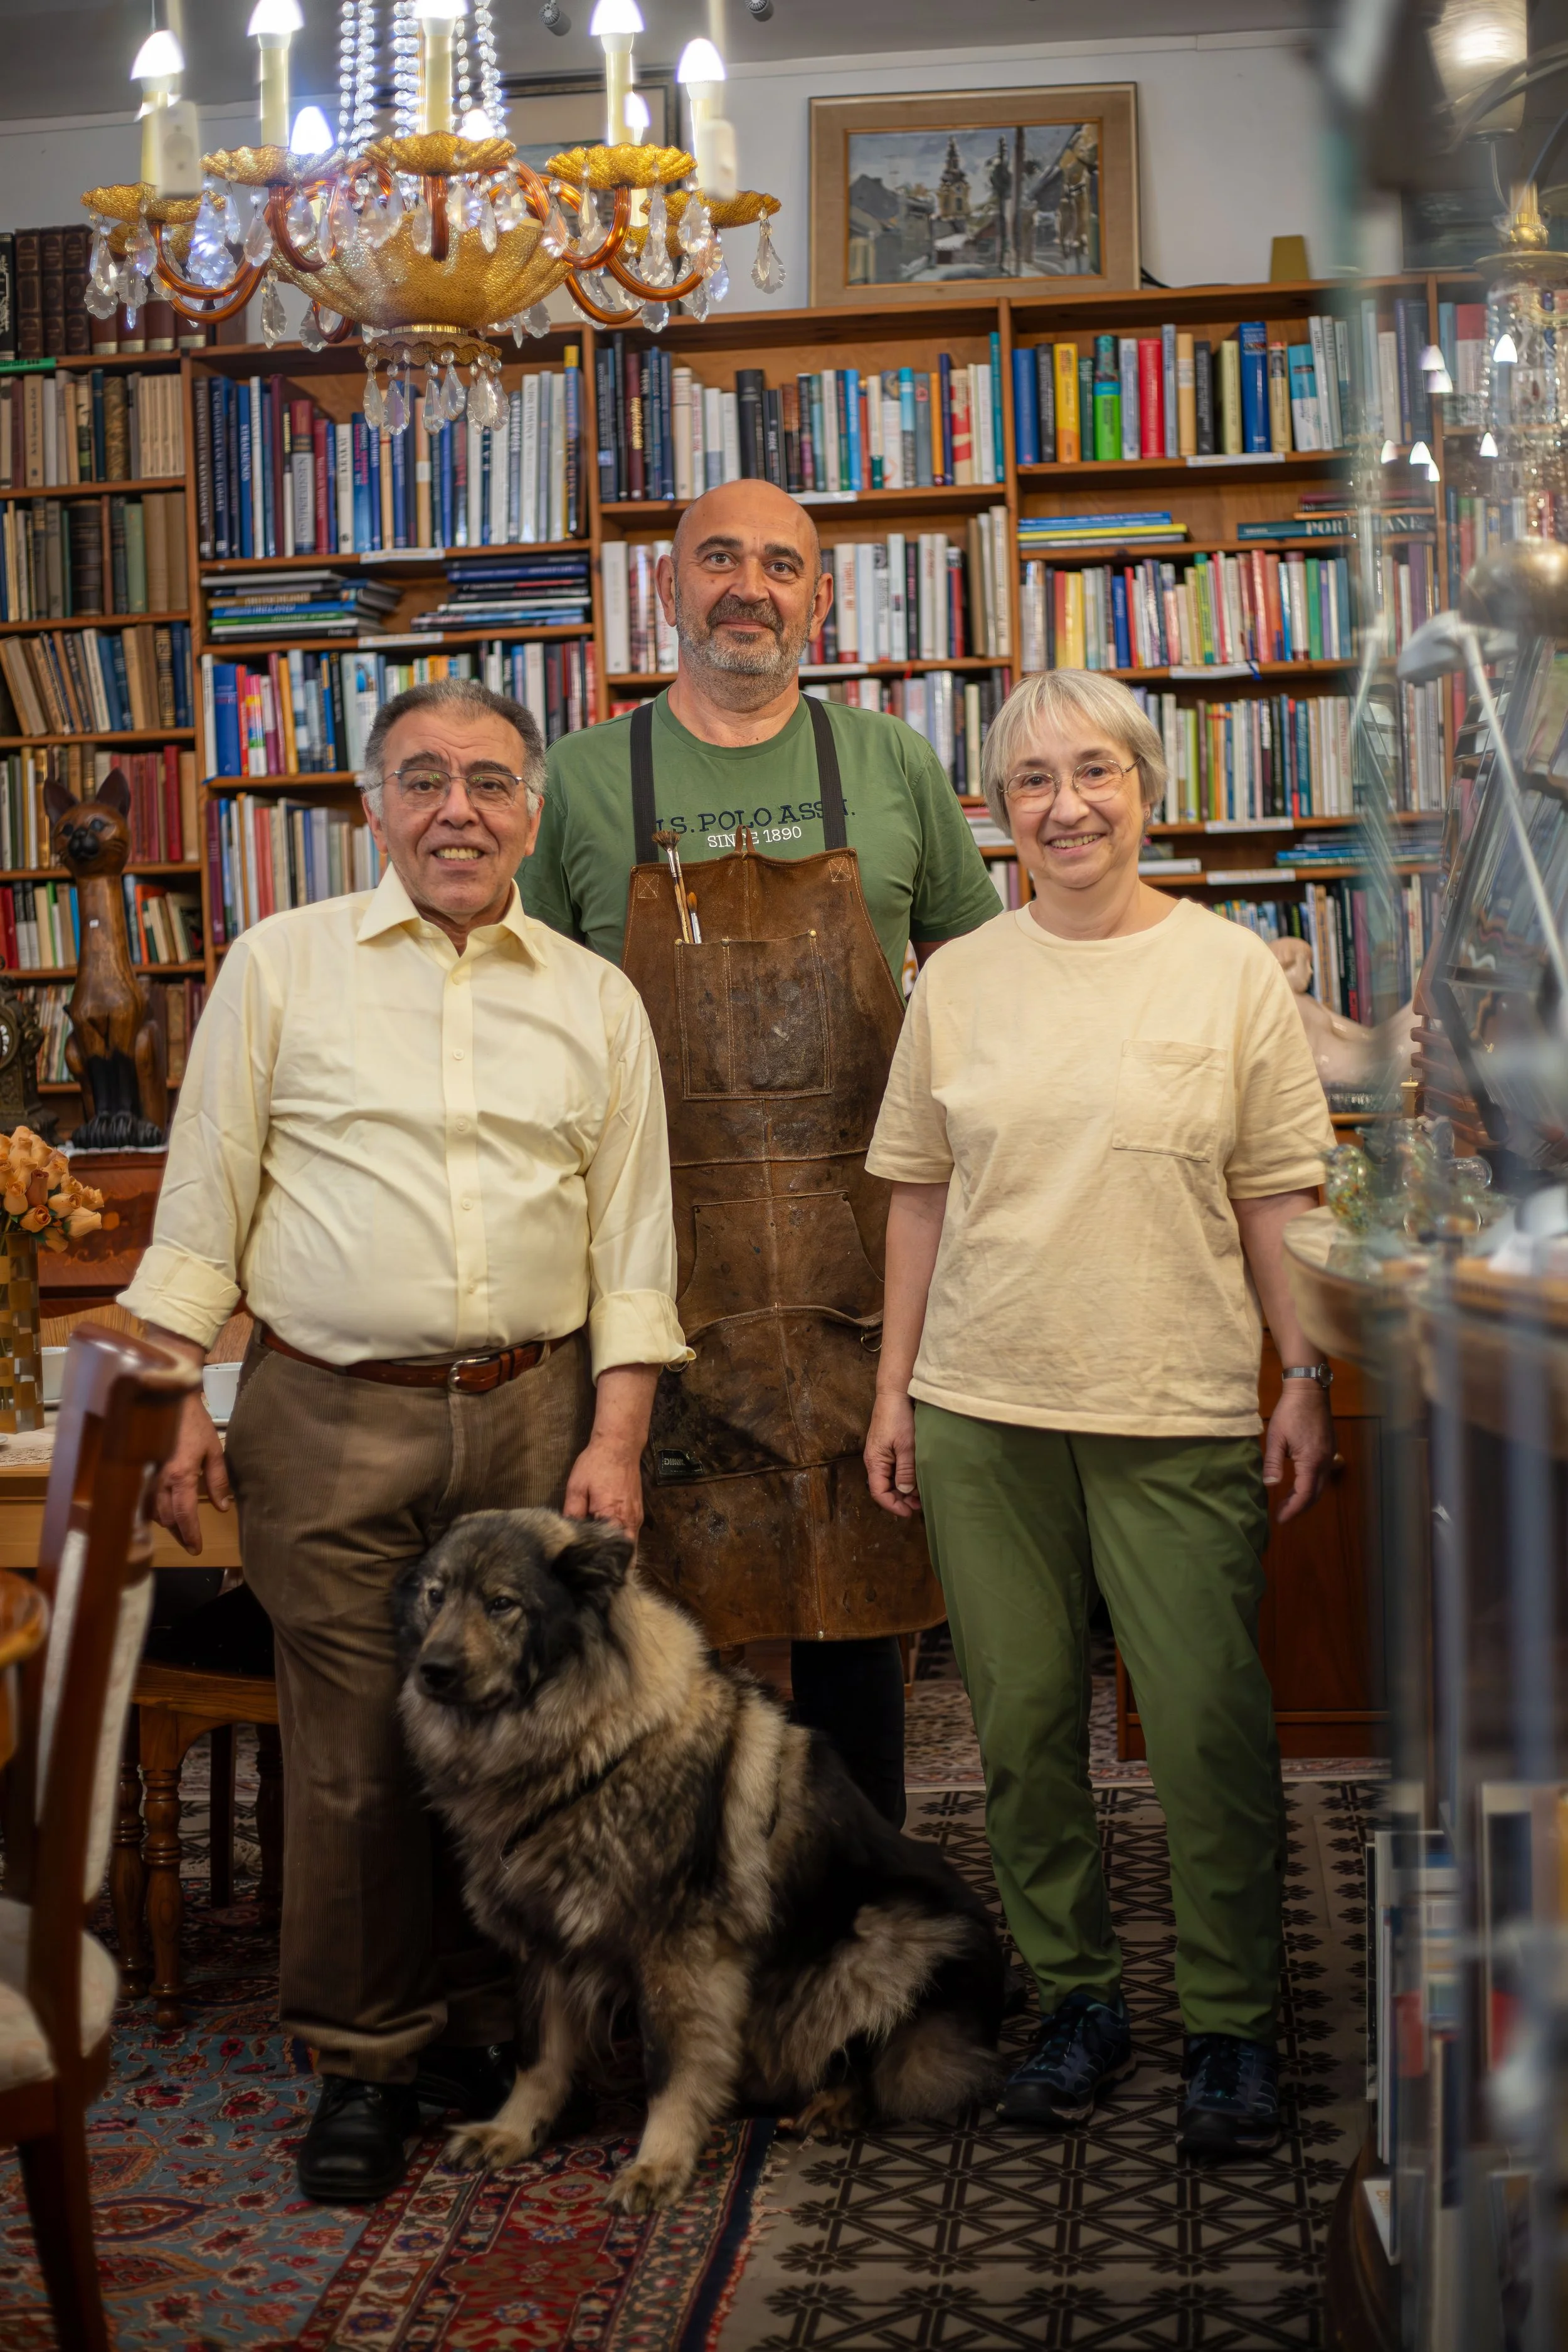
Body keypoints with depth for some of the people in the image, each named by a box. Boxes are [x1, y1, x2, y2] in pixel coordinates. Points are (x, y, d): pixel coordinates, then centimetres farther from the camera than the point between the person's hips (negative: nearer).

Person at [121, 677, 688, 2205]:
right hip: (329, 1420, -2)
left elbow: (632, 1240, 8)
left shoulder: (595, 1001, 10)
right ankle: (361, 2062, 18)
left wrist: (615, 1438, 1)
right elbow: (203, 1202, 5)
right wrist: (176, 1398, -2)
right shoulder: (280, 966, 5)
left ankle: (474, 2028, 26)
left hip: (535, 1417, 2)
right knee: (352, 1751, 2)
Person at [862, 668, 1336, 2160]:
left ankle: (1231, 2025, 15)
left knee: (1209, 1724, -2)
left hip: (1179, 1415, -2)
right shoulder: (958, 982, 7)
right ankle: (1075, 1997, 25)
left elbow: (1279, 1195, 3)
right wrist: (894, 1389, 8)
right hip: (984, 1411, 2)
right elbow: (919, 1193, 10)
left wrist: (1308, 1377, -1)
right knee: (1022, 1718, 8)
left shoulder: (1231, 971, 2)